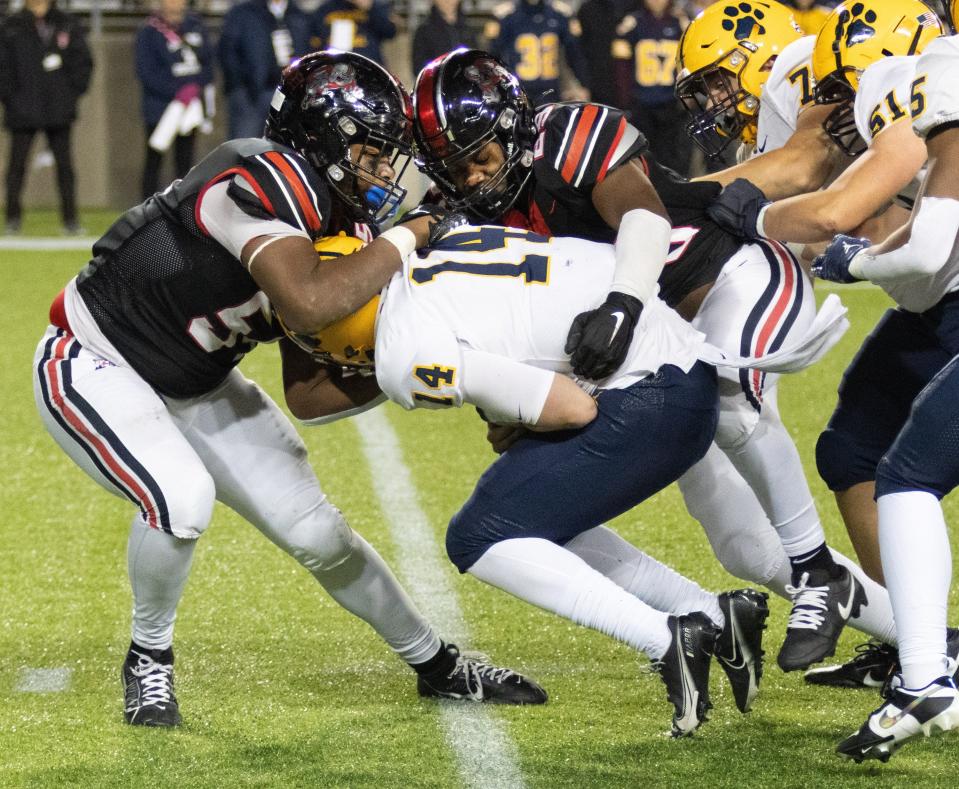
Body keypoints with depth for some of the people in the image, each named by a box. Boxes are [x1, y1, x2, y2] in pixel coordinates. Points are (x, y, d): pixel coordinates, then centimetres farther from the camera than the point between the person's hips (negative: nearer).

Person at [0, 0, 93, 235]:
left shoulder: (67, 25, 5)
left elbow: (83, 61, 10)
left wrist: (74, 91, 0)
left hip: (59, 109, 1)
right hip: (22, 110, -1)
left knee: (64, 163, 2)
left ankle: (70, 218, 7)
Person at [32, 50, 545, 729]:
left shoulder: (334, 218, -4)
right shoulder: (264, 185, -30)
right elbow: (308, 304, -47)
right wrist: (408, 238, -36)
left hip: (193, 387, 8)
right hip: (93, 368, -8)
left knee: (315, 530, 5)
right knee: (182, 500, -32)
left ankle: (437, 665, 23)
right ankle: (149, 660, -5)